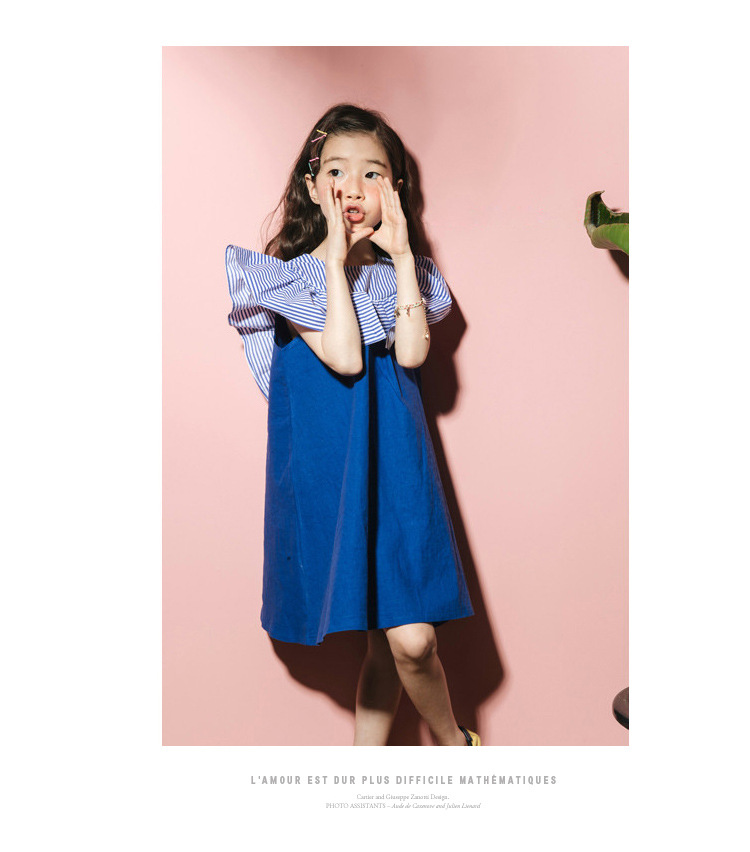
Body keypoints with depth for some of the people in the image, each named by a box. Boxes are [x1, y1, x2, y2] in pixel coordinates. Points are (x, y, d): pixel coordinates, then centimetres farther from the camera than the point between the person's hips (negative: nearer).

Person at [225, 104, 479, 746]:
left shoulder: (400, 270, 11)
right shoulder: (292, 272, 1)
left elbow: (410, 353, -8)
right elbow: (344, 356, -14)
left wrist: (401, 255, -7)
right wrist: (336, 257, -10)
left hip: (396, 460, 2)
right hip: (324, 463, -2)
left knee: (408, 635, -5)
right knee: (396, 639, 4)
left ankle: (367, 752, 24)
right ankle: (453, 741, 31)